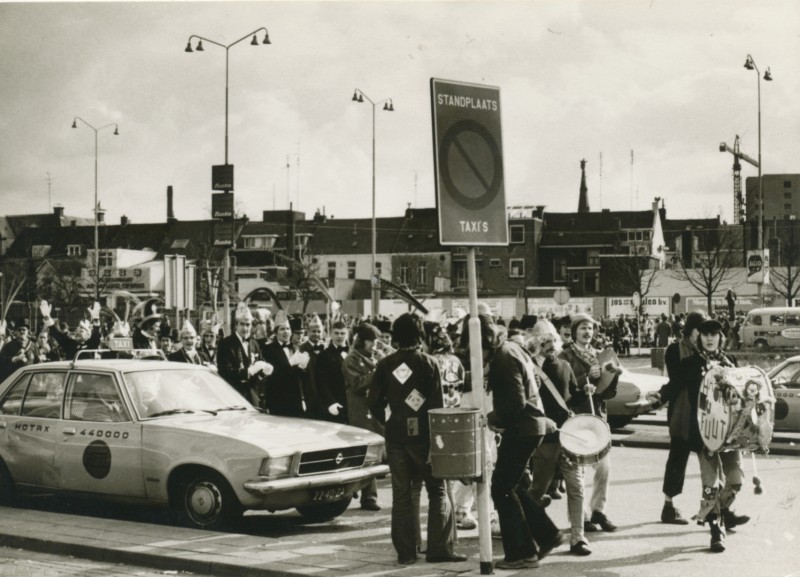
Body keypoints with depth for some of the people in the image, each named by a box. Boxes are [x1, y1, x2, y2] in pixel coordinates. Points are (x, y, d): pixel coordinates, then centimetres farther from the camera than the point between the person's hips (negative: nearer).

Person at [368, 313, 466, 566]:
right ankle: (438, 549, 0)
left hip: (396, 435, 3)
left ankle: (405, 552, 9)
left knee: (401, 494, 8)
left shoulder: (385, 365, 0)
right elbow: (437, 403, -7)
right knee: (437, 491, 6)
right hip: (422, 434, -3)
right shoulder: (428, 363, -7)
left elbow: (374, 402, -1)